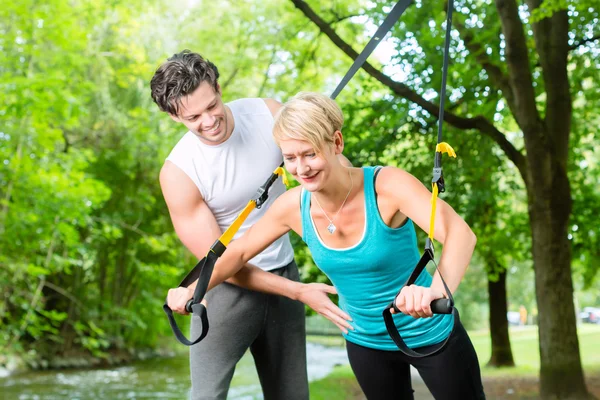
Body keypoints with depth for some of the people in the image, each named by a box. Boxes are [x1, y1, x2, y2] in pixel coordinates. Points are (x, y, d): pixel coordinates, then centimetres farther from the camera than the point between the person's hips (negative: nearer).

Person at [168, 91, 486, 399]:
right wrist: (193, 290, -12)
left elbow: (460, 233, -44)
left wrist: (437, 289, -63)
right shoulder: (293, 206, -15)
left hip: (430, 334, -4)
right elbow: (240, 251, 1)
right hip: (365, 341, 4)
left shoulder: (387, 186, -29)